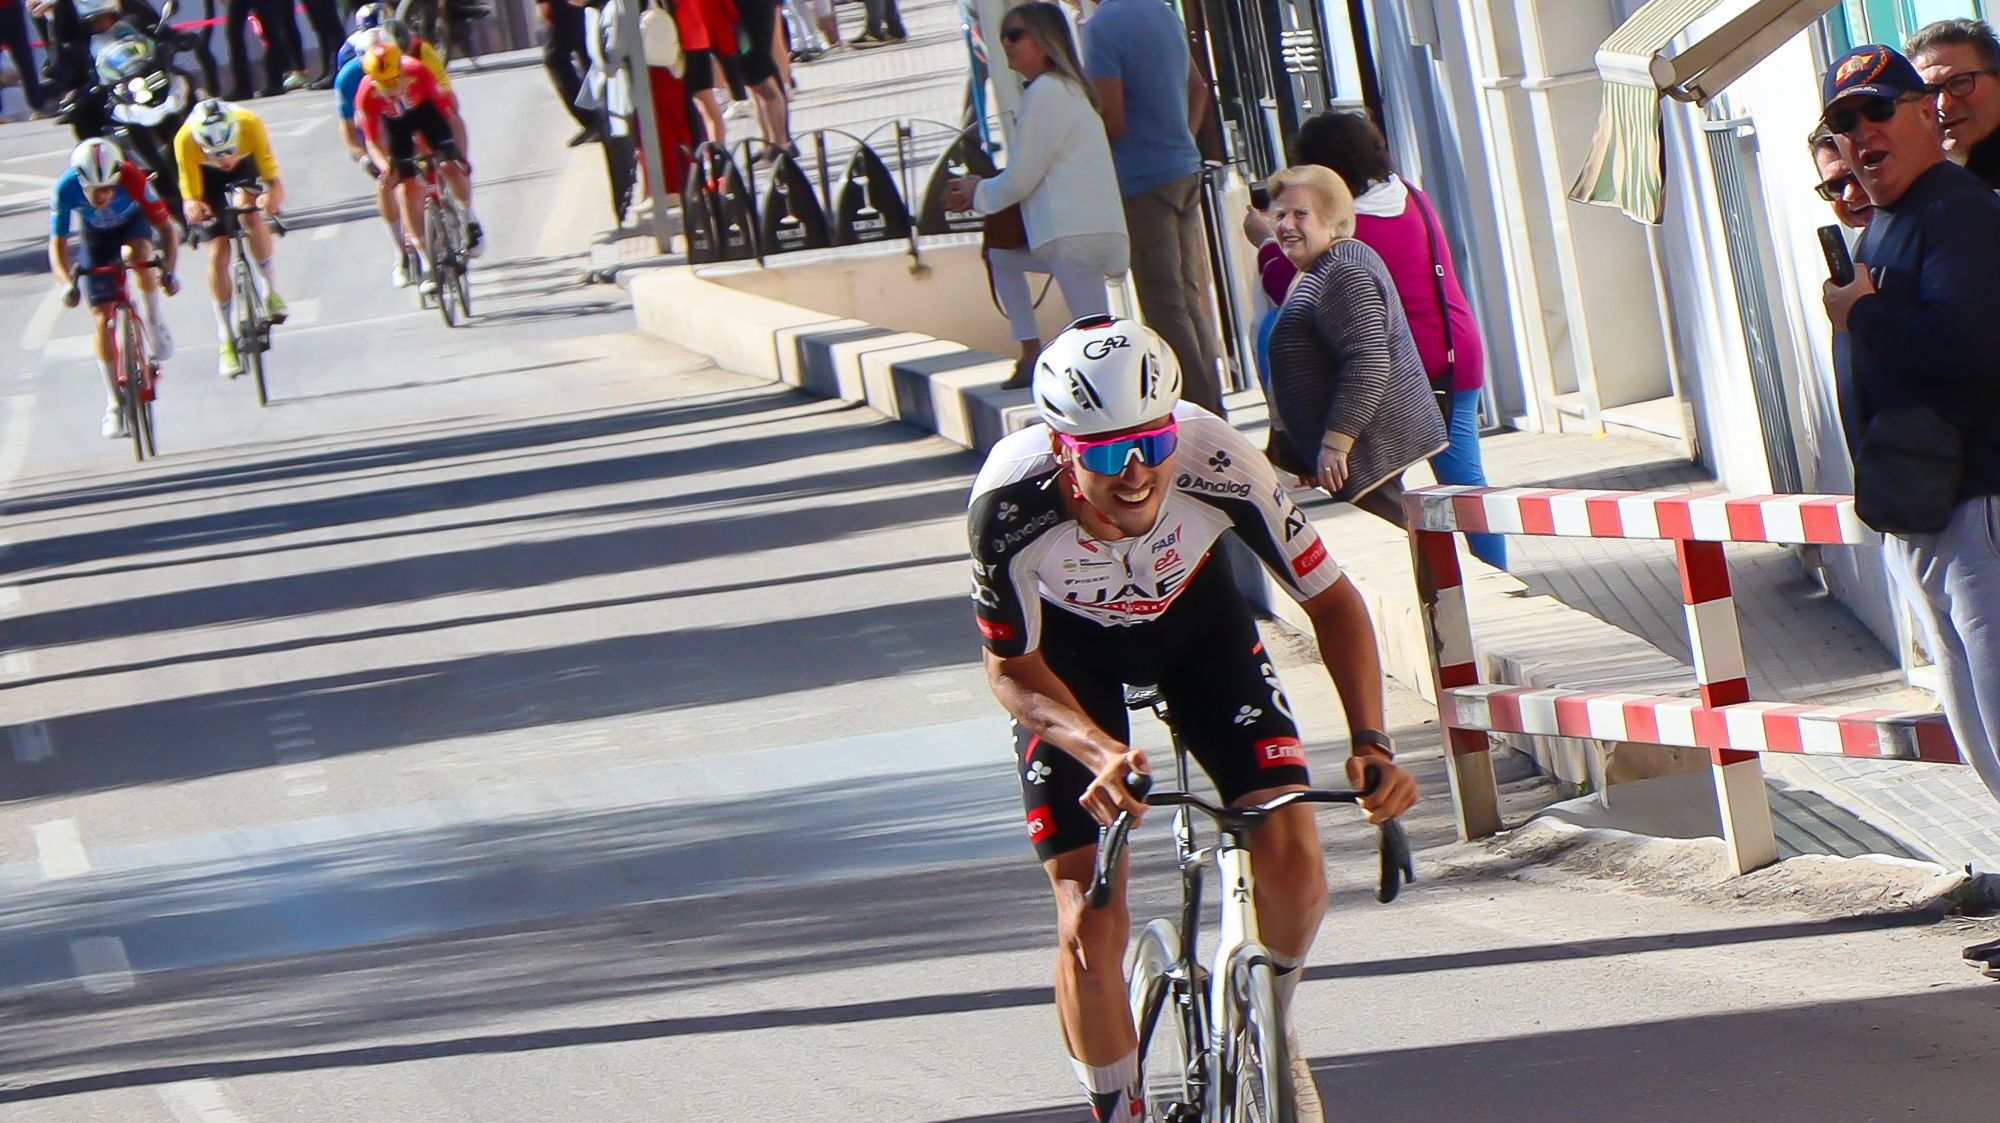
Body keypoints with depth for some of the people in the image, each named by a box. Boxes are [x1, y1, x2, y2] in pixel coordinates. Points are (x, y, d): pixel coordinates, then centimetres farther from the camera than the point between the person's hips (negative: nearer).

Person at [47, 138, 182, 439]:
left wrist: (168, 270, -42)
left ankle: (155, 322, -13)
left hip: (133, 225, -1)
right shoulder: (65, 190, -32)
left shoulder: (132, 179, -36)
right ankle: (114, 406, 0)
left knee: (137, 254, -38)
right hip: (96, 237, 1)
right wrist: (67, 284, -41)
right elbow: (57, 244, -25)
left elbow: (166, 228, -29)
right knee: (102, 318, -8)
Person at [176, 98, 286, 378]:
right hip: (208, 177, 0)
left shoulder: (250, 124, -38)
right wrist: (192, 204, -53)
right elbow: (190, 189, -30)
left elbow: (270, 171, -35)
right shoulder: (185, 139, -37)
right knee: (218, 255, -7)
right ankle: (225, 341, 5)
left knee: (250, 214, -30)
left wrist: (274, 192, -57)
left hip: (245, 167, 0)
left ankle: (272, 290, -8)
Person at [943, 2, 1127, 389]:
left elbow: (1020, 180, -10)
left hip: (1076, 236, -11)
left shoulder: (1044, 92, -10)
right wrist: (981, 189, 18)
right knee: (999, 256, 31)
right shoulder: (1066, 89, 21)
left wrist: (978, 194, 9)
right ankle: (1031, 355, 24)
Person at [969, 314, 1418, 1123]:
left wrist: (1370, 741, -34)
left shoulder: (1216, 464, -36)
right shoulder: (1011, 505, -38)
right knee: (1089, 921, -11)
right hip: (1068, 648, -1)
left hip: (1195, 615, 1)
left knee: (1292, 860, -14)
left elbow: (1330, 599, -20)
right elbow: (1010, 668, -21)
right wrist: (1100, 750, -39)